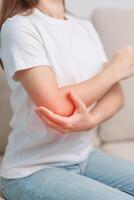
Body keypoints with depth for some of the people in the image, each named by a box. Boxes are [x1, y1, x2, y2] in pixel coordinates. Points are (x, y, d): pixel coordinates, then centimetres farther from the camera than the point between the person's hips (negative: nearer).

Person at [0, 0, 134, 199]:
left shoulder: (86, 27, 9)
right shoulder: (19, 26, -13)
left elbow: (116, 94, 0)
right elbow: (56, 107, -22)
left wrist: (92, 119, -23)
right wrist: (116, 68, -9)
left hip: (85, 157, 7)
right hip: (33, 170, -7)